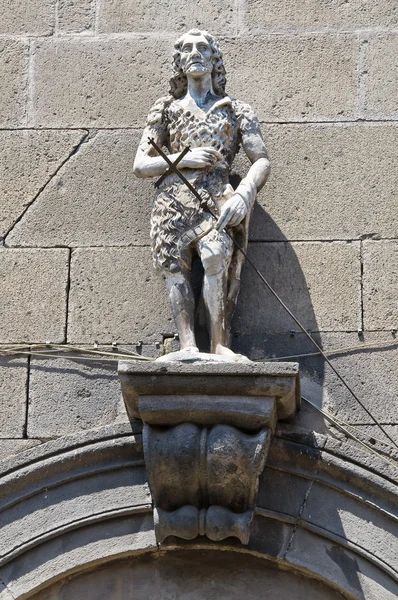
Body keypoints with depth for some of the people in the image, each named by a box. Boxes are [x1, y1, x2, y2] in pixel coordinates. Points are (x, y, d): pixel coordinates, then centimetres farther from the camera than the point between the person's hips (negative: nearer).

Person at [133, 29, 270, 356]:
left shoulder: (236, 111, 22)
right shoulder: (166, 109, 23)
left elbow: (262, 161, 12)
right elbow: (140, 166, 17)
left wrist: (244, 194, -9)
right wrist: (185, 159, 0)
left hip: (218, 198, -2)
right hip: (174, 198, 2)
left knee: (216, 254, -32)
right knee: (176, 266, -23)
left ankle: (220, 344, -37)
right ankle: (188, 346, -37)